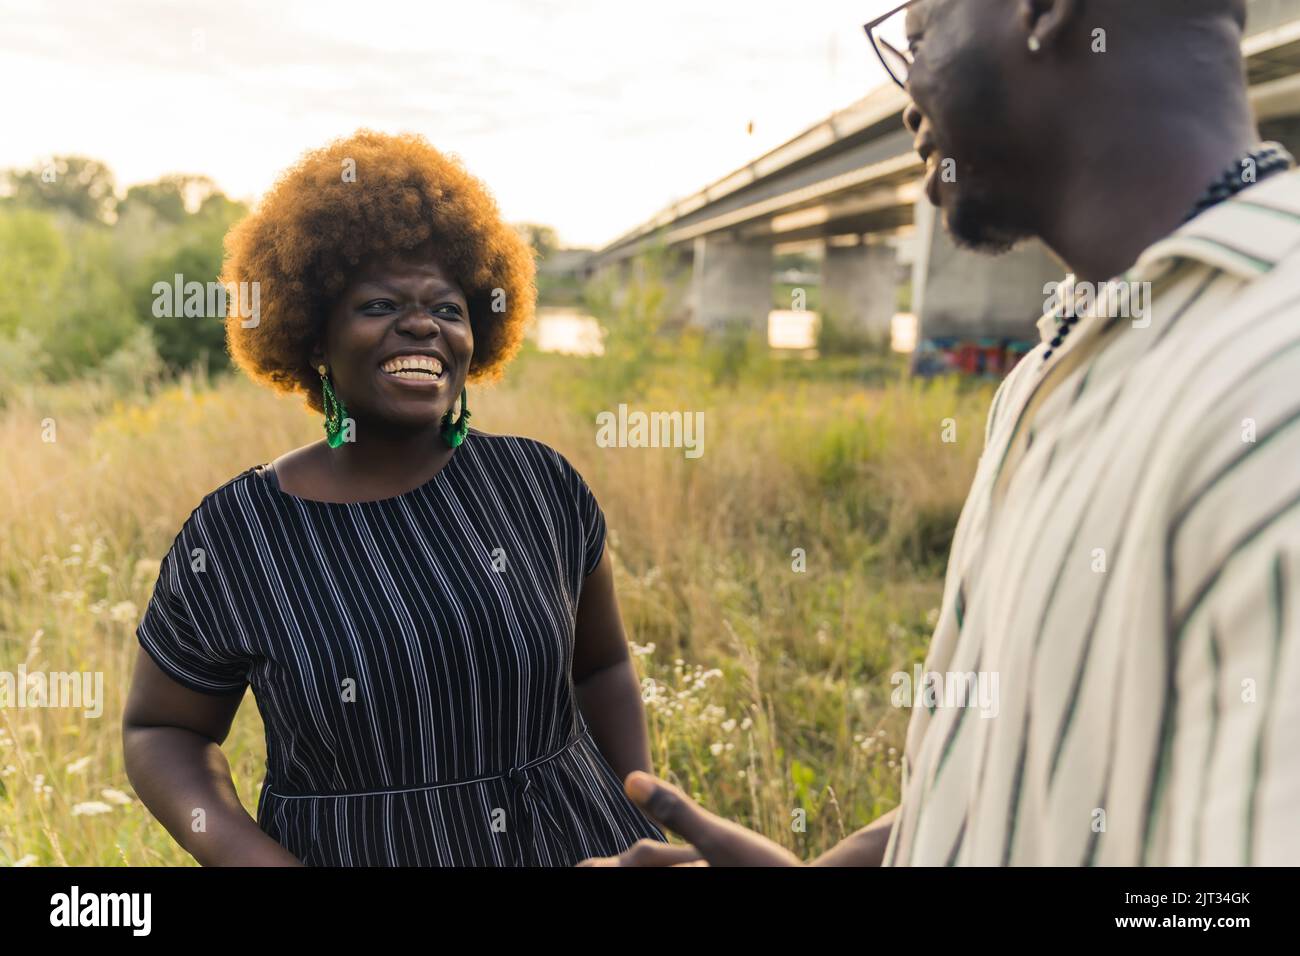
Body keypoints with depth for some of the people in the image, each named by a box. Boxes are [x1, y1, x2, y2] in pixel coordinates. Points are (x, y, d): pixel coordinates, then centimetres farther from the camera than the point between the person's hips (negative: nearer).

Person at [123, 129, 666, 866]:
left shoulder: (541, 483, -6)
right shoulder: (234, 536, -11)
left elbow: (602, 666, 6)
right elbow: (159, 730, 2)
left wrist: (649, 834, -1)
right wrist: (248, 857, -14)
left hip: (577, 843, 2)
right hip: (348, 854, -1)